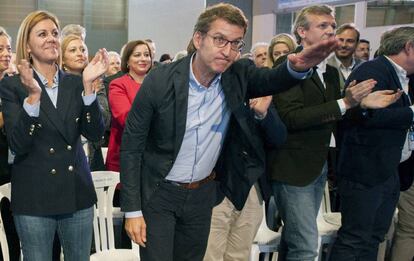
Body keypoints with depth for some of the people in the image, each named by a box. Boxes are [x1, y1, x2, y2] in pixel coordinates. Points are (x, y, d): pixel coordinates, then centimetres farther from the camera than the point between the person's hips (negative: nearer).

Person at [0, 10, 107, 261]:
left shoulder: (75, 83, 4)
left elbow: (95, 133, -7)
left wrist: (88, 85, -17)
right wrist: (33, 95, -26)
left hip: (78, 193, 3)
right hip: (34, 197, -3)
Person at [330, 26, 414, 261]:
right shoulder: (371, 71, -13)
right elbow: (370, 115, -25)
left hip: (390, 171, 9)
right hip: (366, 171, -9)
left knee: (373, 240, 15)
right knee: (354, 239, -3)